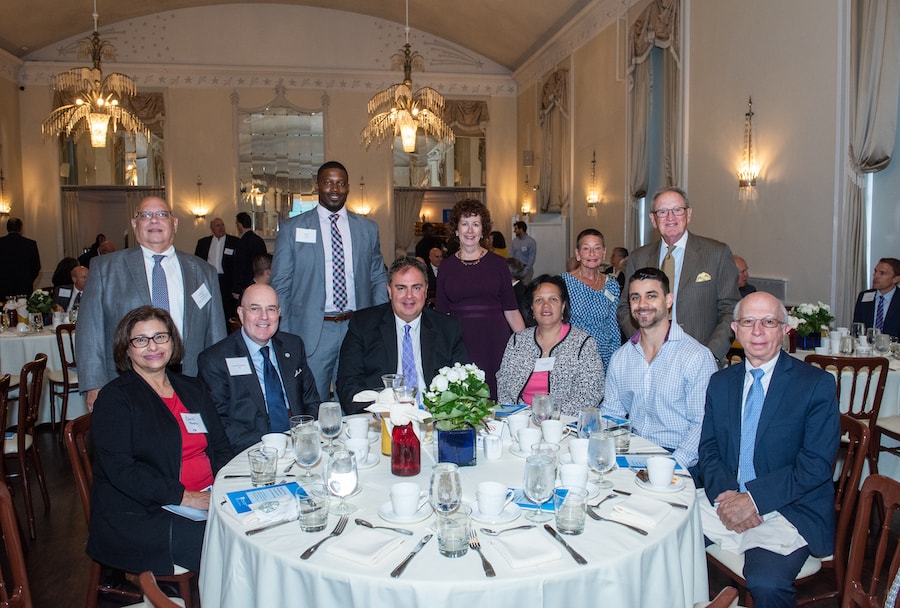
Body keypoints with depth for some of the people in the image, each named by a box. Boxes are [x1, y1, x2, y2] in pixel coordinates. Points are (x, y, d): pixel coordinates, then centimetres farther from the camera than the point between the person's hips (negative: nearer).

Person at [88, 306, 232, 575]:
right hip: (139, 515, -5)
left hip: (207, 500, 6)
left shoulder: (192, 389, 17)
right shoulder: (114, 398, 0)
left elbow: (220, 448, 16)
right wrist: (183, 496, -19)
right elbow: (119, 469, -11)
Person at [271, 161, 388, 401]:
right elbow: (280, 285, 3)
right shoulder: (292, 228, 3)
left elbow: (379, 279, 13)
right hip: (311, 332, -2)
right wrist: (283, 338, -3)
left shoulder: (368, 228, 9)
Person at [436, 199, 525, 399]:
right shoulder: (446, 267, 7)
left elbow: (511, 310, 7)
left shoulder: (497, 263, 5)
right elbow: (440, 313, 10)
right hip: (459, 343, 1)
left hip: (495, 341, 0)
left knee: (495, 400, -3)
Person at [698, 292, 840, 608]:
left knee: (766, 581, -29)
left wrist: (754, 499, -19)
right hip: (728, 501, 5)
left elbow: (816, 465, -12)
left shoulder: (817, 384, -5)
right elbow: (708, 451, 7)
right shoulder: (720, 382, 9)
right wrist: (724, 494, -14)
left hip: (791, 509, -4)